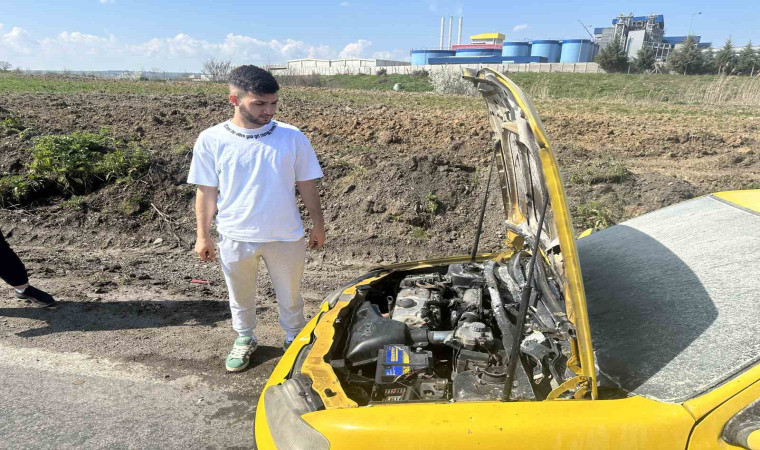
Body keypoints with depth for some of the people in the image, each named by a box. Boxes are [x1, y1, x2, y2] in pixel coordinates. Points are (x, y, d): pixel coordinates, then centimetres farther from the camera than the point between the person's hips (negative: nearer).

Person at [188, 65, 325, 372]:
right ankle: (244, 339, 45)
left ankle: (295, 339, 41)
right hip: (236, 238, 1)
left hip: (286, 236, 0)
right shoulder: (211, 140, -7)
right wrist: (203, 236, 2)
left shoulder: (292, 137, -7)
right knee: (240, 297, 20)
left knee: (290, 297, 16)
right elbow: (206, 192, 0)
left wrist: (318, 225, 6)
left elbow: (307, 185, 1)